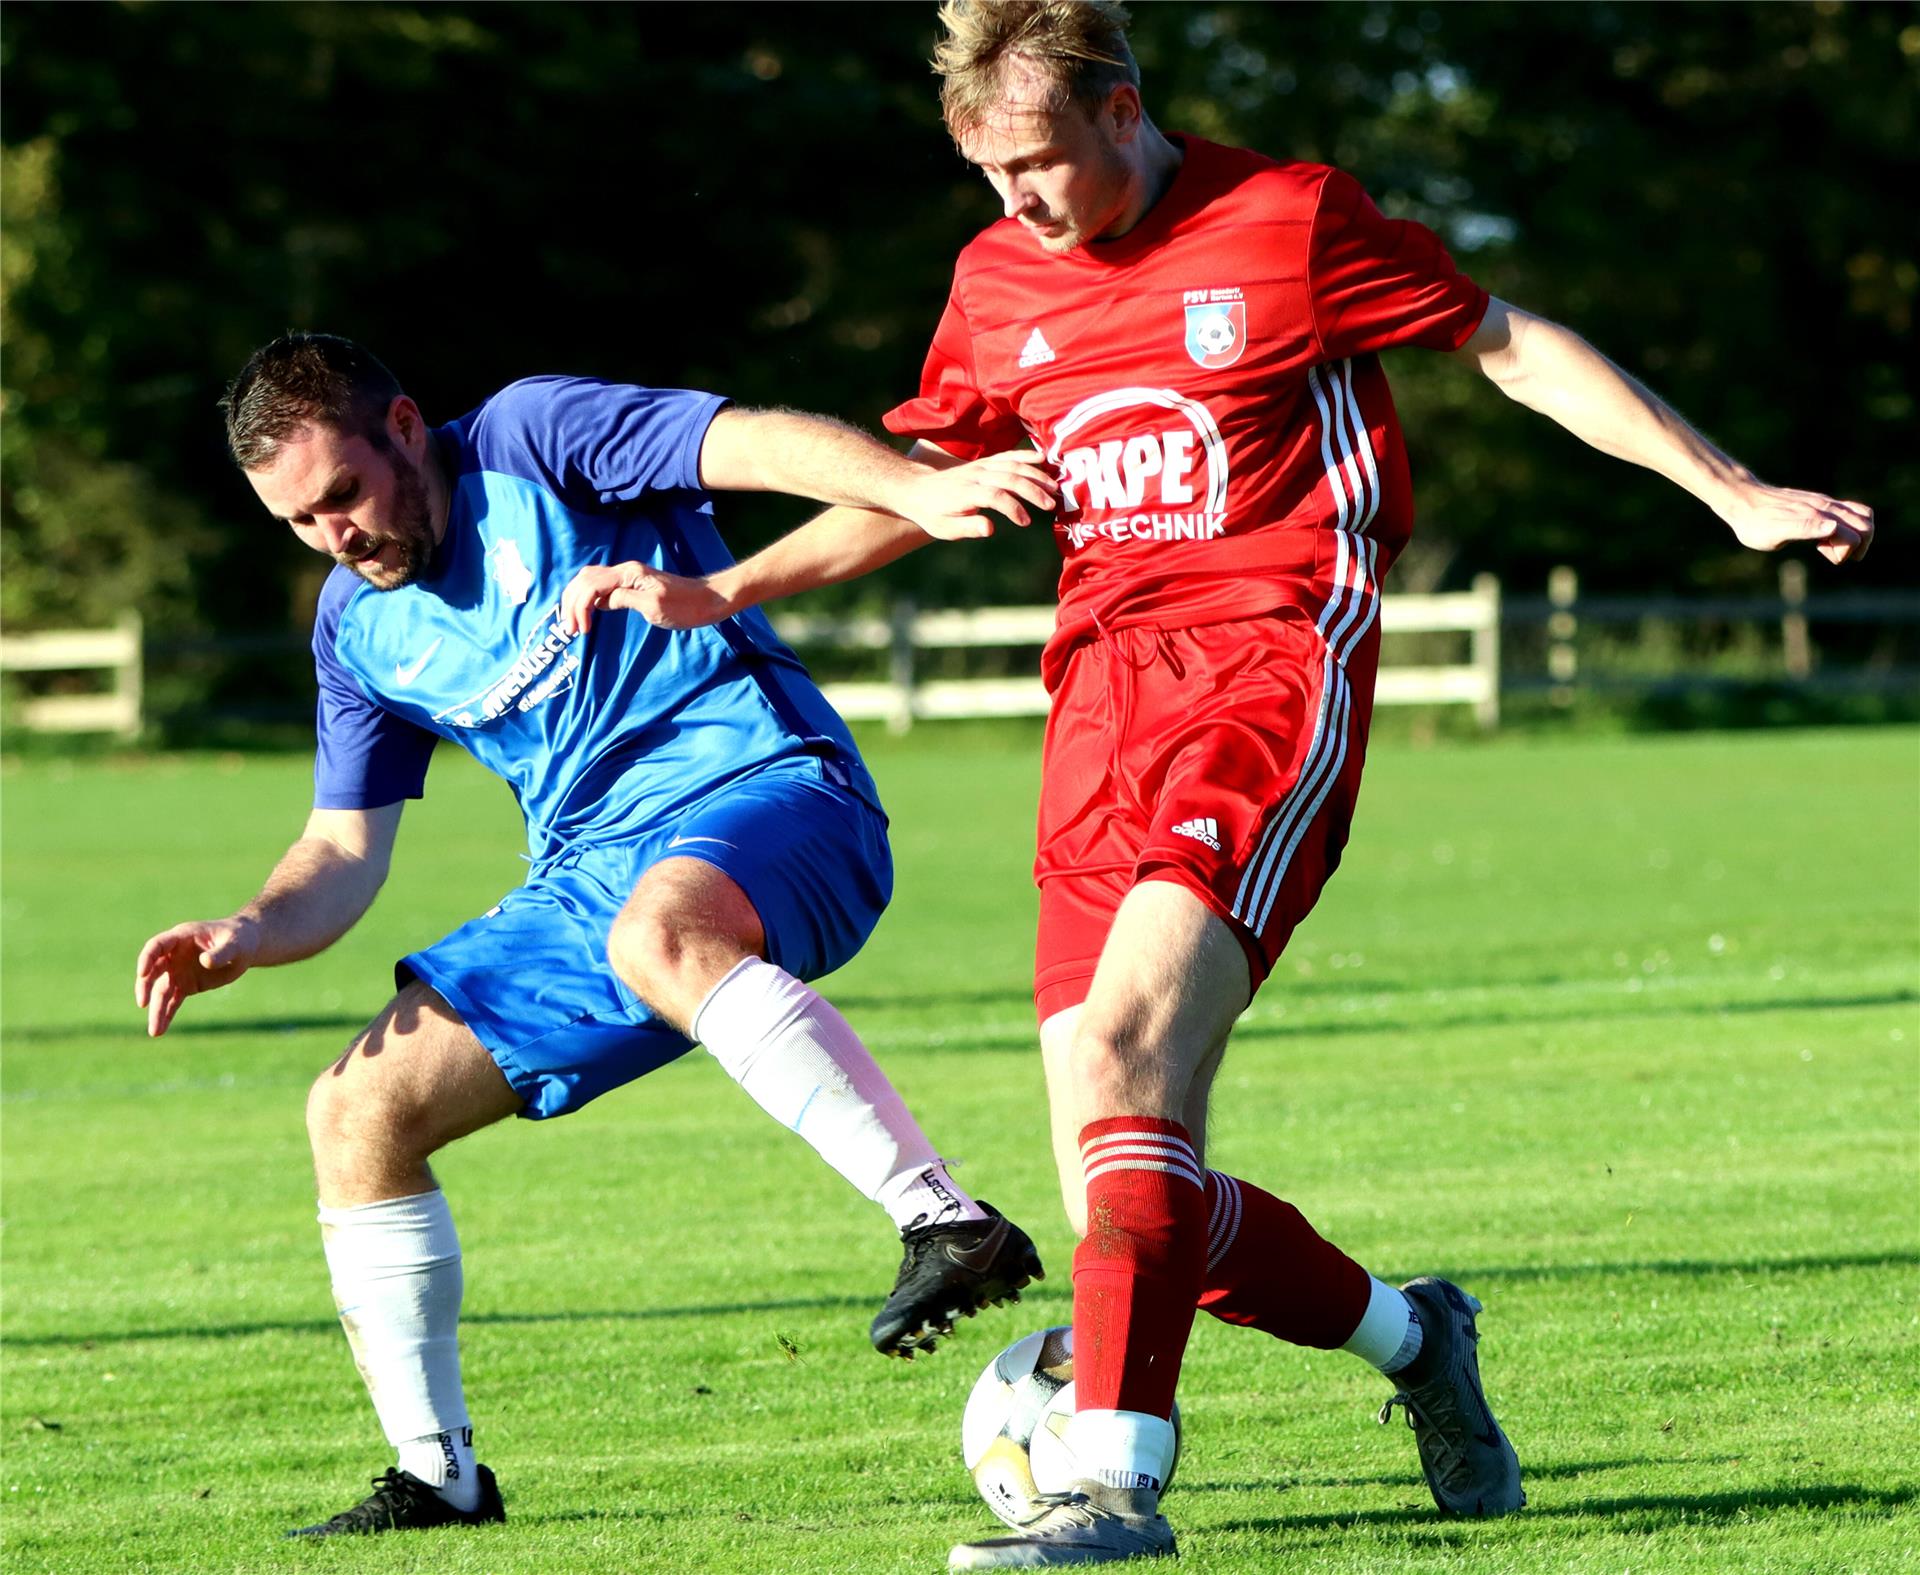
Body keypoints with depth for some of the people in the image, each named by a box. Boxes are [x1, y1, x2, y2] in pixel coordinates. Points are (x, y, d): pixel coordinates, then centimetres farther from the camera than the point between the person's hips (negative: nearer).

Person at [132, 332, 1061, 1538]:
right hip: (590, 882, 8)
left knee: (656, 931, -42)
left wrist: (925, 488, -38)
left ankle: (948, 1223, -48)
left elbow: (751, 443, -20)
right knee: (360, 1110, -1)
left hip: (769, 795, -8)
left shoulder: (532, 438, -7)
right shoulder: (360, 628, 13)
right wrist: (252, 933, -7)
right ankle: (440, 1475, 10)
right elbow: (344, 854, 16)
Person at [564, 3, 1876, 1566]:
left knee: (1127, 1038, -28)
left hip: (1272, 668, -6)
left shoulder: (1288, 221, -3)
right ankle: (1413, 1339, 25)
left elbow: (1512, 347, 5)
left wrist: (1733, 492, 4)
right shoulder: (997, 282, 12)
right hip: (1104, 693, 6)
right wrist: (718, 594, 14)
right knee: (1137, 1203, -1)